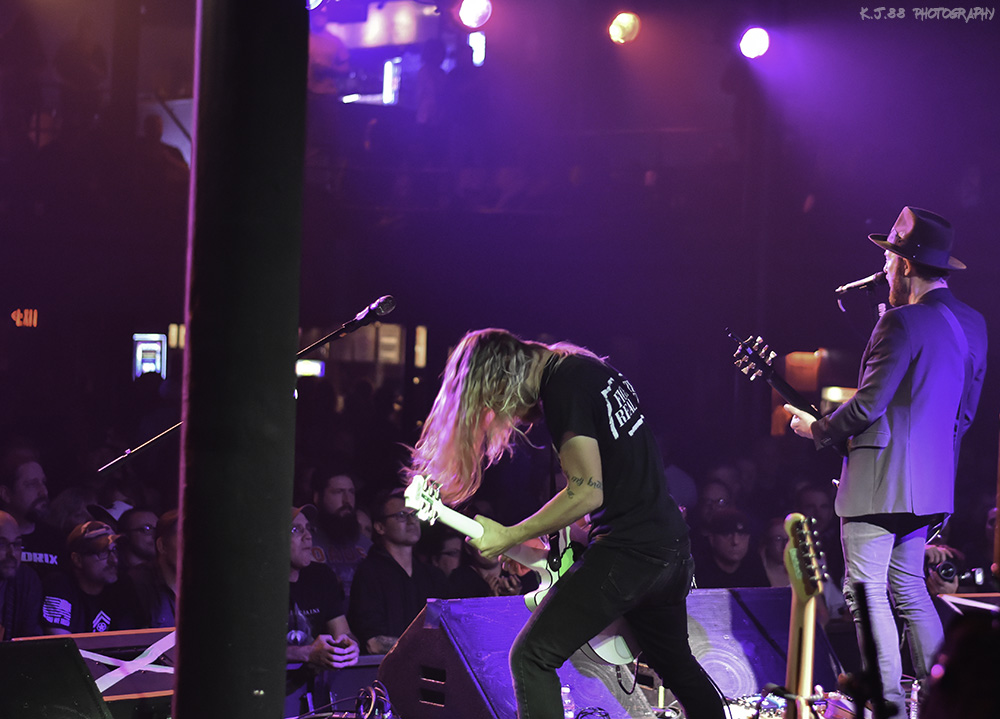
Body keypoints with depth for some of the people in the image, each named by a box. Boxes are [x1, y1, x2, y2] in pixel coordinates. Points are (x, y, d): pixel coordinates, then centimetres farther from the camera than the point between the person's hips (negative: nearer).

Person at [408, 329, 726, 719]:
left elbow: (587, 492, -20)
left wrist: (508, 537, -13)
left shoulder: (562, 387, -16)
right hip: (673, 546, 10)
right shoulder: (590, 367, 14)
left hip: (628, 551, -10)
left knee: (531, 658, -10)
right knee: (678, 665, 27)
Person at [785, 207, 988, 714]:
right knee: (907, 587, 18)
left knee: (866, 591, -4)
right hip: (930, 480, 9)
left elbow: (868, 405, -19)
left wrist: (816, 429, -4)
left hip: (879, 479, -9)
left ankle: (888, 702, -6)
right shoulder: (971, 324, 10)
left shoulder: (902, 323, -18)